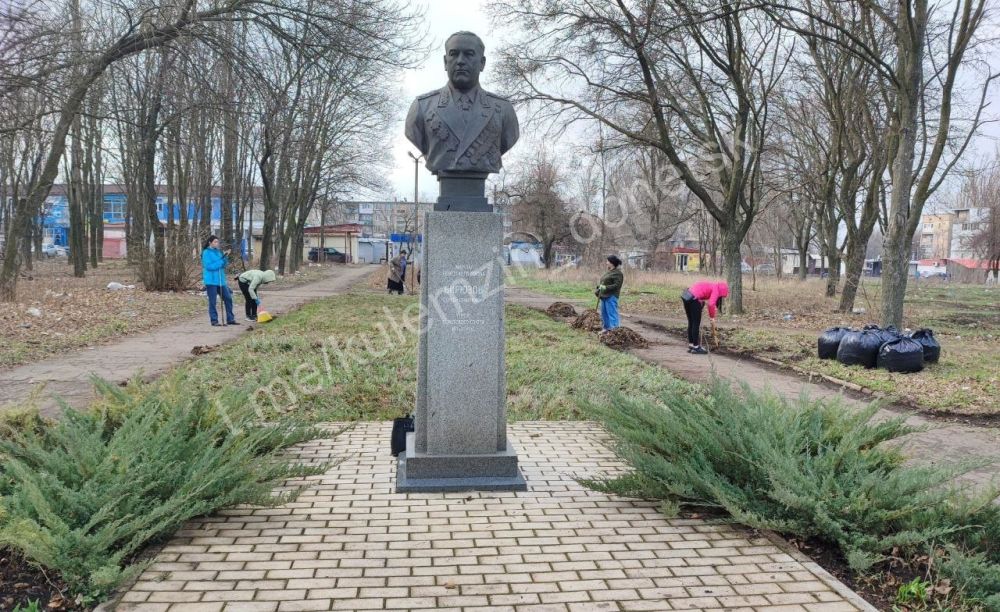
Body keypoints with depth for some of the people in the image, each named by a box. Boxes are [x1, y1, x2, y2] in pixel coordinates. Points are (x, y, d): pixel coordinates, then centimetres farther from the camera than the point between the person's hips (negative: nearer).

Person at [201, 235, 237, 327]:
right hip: (211, 281, -7)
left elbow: (223, 265, 13)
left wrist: (224, 257, -3)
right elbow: (209, 266, -16)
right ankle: (214, 320, 8)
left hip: (221, 280, 7)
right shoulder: (206, 253, -8)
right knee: (212, 301, 0)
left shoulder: (218, 251, 13)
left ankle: (230, 319, 13)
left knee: (228, 298, 6)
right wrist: (220, 262, -12)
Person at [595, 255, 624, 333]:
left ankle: (614, 329, -9)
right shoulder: (608, 272, 17)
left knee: (612, 313, -10)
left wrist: (606, 288, -23)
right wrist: (598, 290, 13)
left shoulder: (617, 273, -11)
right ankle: (606, 328, 25)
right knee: (604, 313, 15)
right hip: (604, 296, 10)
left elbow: (616, 285, -18)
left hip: (611, 297, -10)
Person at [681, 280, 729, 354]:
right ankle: (696, 347, 9)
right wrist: (712, 316, -2)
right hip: (693, 299, -9)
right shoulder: (716, 290, -2)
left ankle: (691, 346, 25)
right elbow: (711, 304, -16)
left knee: (691, 323, 17)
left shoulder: (712, 286, 23)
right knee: (696, 324, 3)